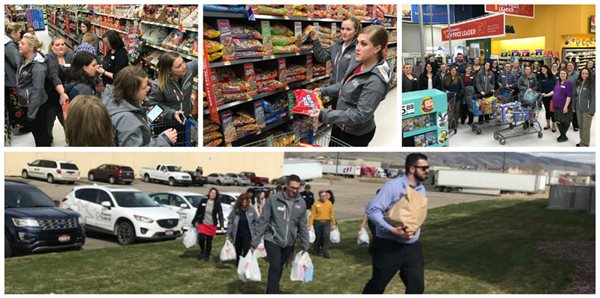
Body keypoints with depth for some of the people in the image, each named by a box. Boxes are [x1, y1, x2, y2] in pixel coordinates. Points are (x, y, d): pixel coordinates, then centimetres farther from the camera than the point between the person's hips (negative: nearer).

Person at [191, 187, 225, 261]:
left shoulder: (217, 204, -5)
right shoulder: (203, 201, -3)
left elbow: (220, 215, -11)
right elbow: (198, 212, 4)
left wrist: (222, 226, -22)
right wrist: (193, 222, 6)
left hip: (212, 225, 0)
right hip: (202, 224, 0)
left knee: (209, 241, 7)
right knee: (201, 239, -15)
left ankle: (207, 255, 26)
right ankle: (202, 250, 16)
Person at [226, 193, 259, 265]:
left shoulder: (251, 209, -6)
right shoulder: (235, 210, -6)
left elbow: (256, 221, 1)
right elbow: (230, 221, 0)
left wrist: (255, 232, -3)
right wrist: (228, 233, -3)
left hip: (247, 235, -2)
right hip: (237, 234, 2)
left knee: (246, 252, -8)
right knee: (238, 252, 15)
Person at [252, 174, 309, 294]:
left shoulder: (301, 203, -2)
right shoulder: (273, 200, -13)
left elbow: (303, 226, 5)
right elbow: (262, 221, -9)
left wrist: (305, 247, 5)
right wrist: (254, 242, -10)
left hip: (289, 243, 4)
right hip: (272, 240, -4)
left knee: (280, 268, 14)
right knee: (275, 268, -13)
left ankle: (274, 290, 33)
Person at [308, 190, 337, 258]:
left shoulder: (329, 203, 1)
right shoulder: (316, 204, -7)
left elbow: (332, 214, 7)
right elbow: (312, 214, -6)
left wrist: (334, 223, 9)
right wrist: (310, 224, -9)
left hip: (326, 222, 1)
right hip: (318, 223, -1)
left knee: (326, 236, -14)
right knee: (318, 237, 11)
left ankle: (326, 253, -9)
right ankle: (316, 251, 33)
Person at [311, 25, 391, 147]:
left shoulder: (375, 81, -31)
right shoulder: (357, 62, -6)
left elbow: (361, 115, -31)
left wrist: (325, 115, -31)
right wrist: (324, 91, 9)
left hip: (356, 134, -8)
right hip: (341, 125, 8)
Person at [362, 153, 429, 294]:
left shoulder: (421, 189, 7)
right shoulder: (393, 186, -14)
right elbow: (372, 210, -20)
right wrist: (392, 230, -26)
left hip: (412, 247, 6)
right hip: (388, 246, -6)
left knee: (417, 287, 0)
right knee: (377, 285, 9)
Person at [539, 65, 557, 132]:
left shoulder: (552, 77, 0)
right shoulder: (541, 79, 7)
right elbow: (540, 88, 2)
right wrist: (542, 94, -14)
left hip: (552, 96, -3)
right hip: (545, 97, 3)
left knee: (552, 110, -4)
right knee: (547, 110, 11)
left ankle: (553, 125, 3)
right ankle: (548, 124, 23)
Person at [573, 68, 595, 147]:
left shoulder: (591, 84, -10)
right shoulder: (578, 83, 7)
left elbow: (593, 98, -12)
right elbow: (575, 95, 14)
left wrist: (591, 111, -15)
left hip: (587, 109, -5)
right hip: (578, 108, 6)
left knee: (586, 127, -2)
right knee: (580, 126, 13)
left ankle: (585, 143, 6)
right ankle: (582, 141, 25)